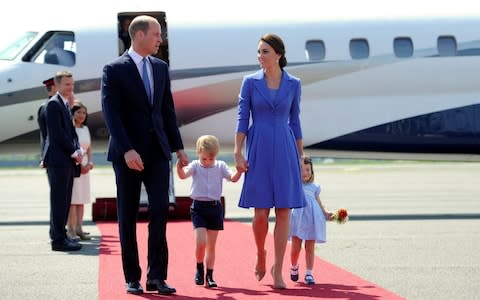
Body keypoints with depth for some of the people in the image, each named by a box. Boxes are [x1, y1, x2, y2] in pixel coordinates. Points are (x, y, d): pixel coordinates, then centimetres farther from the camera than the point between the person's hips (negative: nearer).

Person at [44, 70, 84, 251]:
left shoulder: (66, 104, 19)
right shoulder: (54, 104, -10)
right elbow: (57, 133, -17)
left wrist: (78, 150, 5)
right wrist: (74, 151, -12)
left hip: (68, 160, 9)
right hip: (58, 159, -9)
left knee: (64, 200, 12)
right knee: (59, 199, -8)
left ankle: (59, 235, 18)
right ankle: (59, 240, -7)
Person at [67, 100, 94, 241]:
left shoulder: (85, 129, 14)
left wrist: (89, 163, 2)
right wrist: (77, 164, -14)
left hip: (84, 167, 7)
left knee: (81, 199, 5)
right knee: (72, 199, -9)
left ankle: (79, 229, 7)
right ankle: (71, 230, -9)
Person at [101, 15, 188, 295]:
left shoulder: (161, 67, 11)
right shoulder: (115, 69, -6)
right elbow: (111, 113, -13)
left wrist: (178, 147, 10)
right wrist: (127, 150, -22)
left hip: (158, 150, 4)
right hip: (128, 152, -4)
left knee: (160, 209, -7)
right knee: (128, 216, 3)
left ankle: (157, 276, -3)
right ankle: (133, 278, 11)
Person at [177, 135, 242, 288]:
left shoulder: (220, 166, 3)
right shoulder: (195, 166, -2)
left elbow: (233, 178, -8)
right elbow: (183, 175, -19)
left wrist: (239, 171, -29)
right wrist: (179, 167, -41)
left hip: (215, 207, 2)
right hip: (198, 207, -2)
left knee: (211, 245, 6)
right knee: (200, 242, -14)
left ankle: (209, 276, 13)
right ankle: (199, 269, 10)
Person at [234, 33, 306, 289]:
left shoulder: (293, 84, 5)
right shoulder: (250, 82, 1)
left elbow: (294, 121, 11)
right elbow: (242, 119, 0)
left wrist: (300, 156, 10)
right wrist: (238, 153, -7)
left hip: (285, 150, 1)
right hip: (258, 150, -1)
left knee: (283, 212, -3)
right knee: (261, 212, -3)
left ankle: (277, 271, 3)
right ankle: (260, 254, 26)